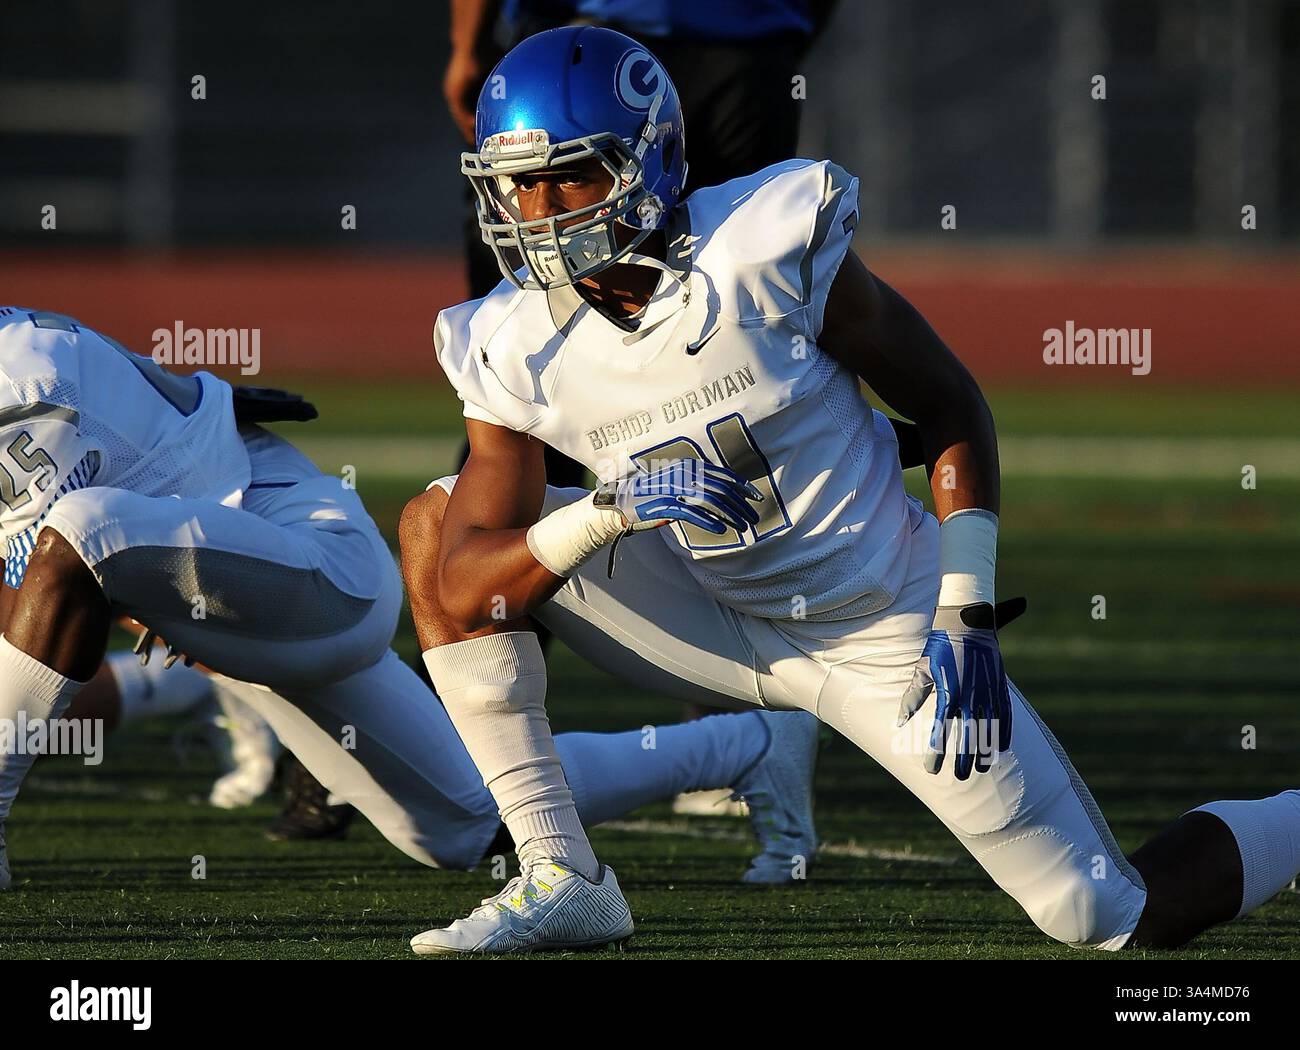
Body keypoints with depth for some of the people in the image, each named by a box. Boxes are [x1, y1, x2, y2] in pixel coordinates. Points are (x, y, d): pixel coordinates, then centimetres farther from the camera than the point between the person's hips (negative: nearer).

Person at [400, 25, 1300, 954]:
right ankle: (563, 880, -9)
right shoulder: (517, 349, -10)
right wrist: (612, 513, -30)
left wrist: (967, 615, -18)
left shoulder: (776, 251, -22)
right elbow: (466, 590, -12)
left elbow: (950, 405, -10)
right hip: (722, 626, 4)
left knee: (1122, 919, -7)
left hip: (889, 635, -4)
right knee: (435, 524, -9)